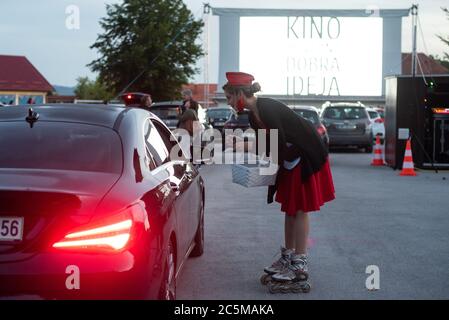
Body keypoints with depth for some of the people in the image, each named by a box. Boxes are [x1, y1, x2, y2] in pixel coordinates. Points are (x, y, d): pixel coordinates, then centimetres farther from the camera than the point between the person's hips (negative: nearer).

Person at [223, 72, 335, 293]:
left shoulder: (267, 109, -24)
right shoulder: (254, 117, 5)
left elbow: (282, 144, -24)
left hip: (306, 156, -9)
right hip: (291, 158, 9)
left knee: (299, 210, -7)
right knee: (289, 208, 13)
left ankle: (299, 266, -3)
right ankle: (287, 257, 22)